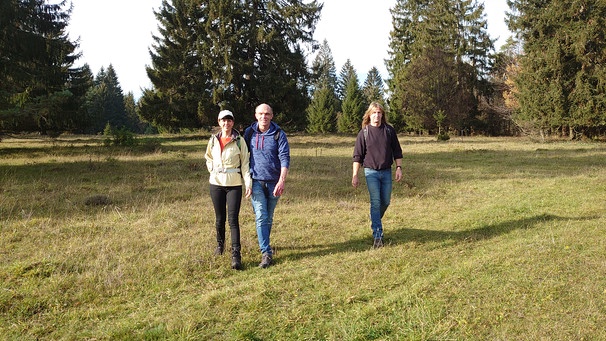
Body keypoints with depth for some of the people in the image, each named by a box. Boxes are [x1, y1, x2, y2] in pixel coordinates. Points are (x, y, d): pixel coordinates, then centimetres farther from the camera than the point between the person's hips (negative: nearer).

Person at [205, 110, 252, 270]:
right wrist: (213, 171, 9)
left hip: (234, 184, -3)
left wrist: (248, 183, -12)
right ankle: (220, 244, 36)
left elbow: (245, 163, -4)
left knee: (233, 219, -8)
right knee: (220, 218, 13)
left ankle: (236, 255, -6)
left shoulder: (239, 141, -3)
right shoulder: (213, 140, 6)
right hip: (216, 184, 3)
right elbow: (208, 158, 23)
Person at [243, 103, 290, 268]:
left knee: (269, 218, 12)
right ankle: (266, 253, -7)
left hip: (273, 182, 0)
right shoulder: (249, 133, 2)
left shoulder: (279, 134, -3)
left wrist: (282, 181, -23)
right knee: (261, 217, -9)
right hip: (256, 181, 0)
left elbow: (285, 158, -11)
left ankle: (264, 244, 33)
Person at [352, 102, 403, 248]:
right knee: (375, 203, -7)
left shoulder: (389, 130, 3)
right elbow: (357, 156, -2)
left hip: (386, 172, 3)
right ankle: (377, 236, -3)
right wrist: (355, 175, -6)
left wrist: (399, 168, 1)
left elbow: (397, 151, 9)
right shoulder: (364, 133, -3)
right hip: (371, 172, -3)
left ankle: (375, 221, 39)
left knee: (385, 202, 10)